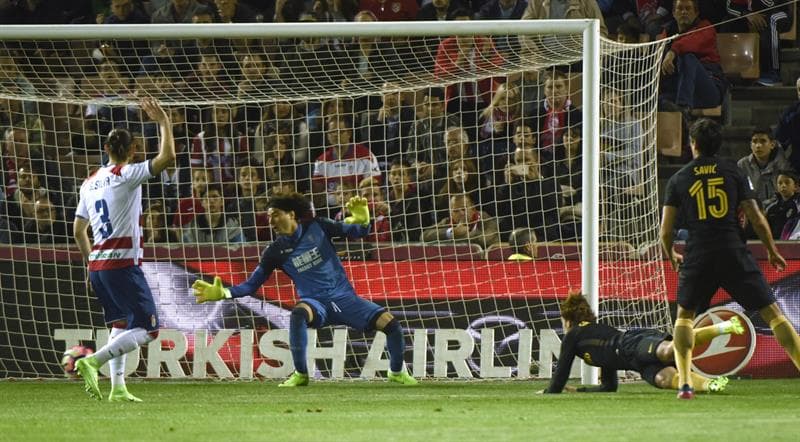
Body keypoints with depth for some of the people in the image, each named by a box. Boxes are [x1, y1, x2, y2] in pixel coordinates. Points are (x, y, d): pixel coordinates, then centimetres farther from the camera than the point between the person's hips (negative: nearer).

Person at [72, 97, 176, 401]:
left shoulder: (90, 182, 13)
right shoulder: (126, 175, -8)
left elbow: (78, 231, 18)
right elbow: (167, 157, -17)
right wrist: (164, 123, -7)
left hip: (97, 265, 8)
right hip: (123, 265, -8)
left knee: (120, 324, 21)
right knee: (147, 329, -6)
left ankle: (118, 388, 13)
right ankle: (93, 362, -23)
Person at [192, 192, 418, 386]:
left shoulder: (316, 227, -2)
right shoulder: (275, 252, -1)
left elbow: (358, 232, 3)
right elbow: (251, 285, 1)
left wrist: (362, 220, -21)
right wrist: (222, 293, -15)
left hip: (344, 297, 1)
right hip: (316, 302, -1)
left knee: (391, 324, -15)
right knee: (298, 314, -39)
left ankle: (397, 372, 14)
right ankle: (300, 374, -25)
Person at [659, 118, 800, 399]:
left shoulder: (678, 180, 7)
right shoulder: (733, 172, 6)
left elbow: (665, 231, 6)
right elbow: (757, 220, 4)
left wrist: (671, 257, 27)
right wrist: (772, 252, 19)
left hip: (698, 257, 1)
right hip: (734, 254, -1)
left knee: (684, 315, 21)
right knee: (772, 312, 3)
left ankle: (684, 382, 6)